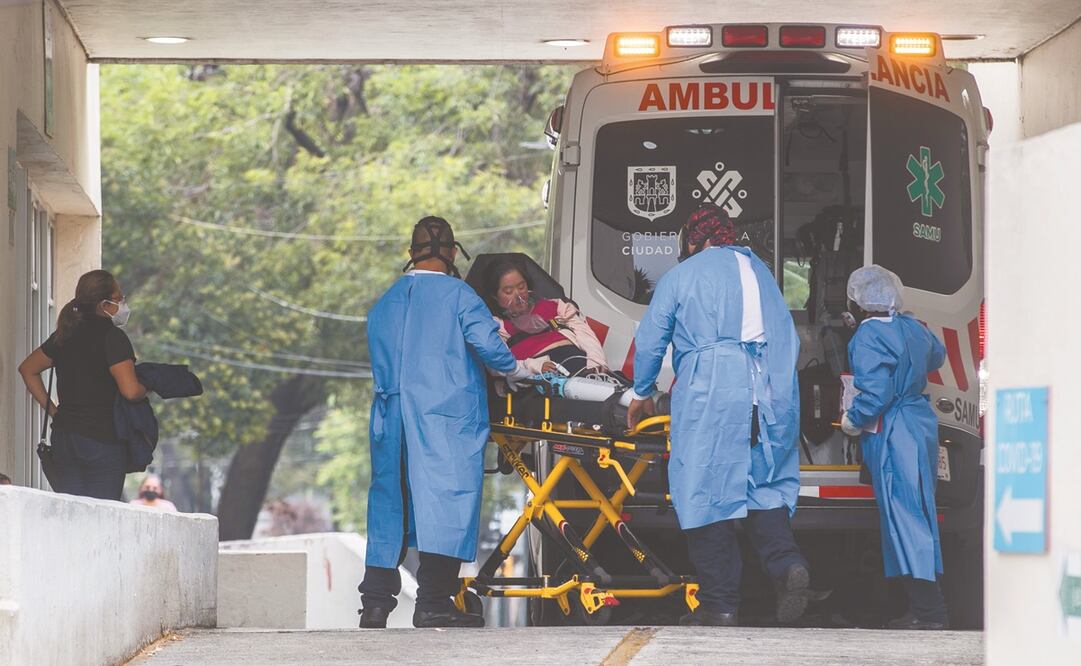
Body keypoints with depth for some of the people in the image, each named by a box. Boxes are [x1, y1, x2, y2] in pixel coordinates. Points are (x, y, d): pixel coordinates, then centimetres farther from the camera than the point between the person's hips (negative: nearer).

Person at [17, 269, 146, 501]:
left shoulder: (64, 335, 11)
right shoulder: (113, 337, -11)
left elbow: (27, 369, 23)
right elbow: (130, 390, -20)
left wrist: (52, 410, 19)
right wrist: (146, 388, 2)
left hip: (63, 436, 7)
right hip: (103, 439, -7)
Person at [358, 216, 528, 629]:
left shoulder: (383, 304, 17)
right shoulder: (457, 295, -2)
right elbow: (488, 345, -10)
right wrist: (517, 370, 8)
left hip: (391, 417, 6)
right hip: (447, 418, -6)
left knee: (390, 503, 10)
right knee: (447, 495, -8)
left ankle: (375, 603, 8)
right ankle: (433, 603, -16)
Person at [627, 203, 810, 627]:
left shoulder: (680, 276, 8)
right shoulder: (759, 271, 19)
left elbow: (650, 341, 12)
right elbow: (787, 339, 19)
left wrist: (642, 394, 26)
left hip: (708, 397, -4)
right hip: (770, 396, 4)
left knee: (706, 495, -2)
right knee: (765, 484, 11)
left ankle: (720, 606, -5)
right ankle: (785, 563, -17)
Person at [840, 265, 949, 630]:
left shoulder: (868, 337, -16)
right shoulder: (911, 327, 10)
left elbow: (875, 393, -22)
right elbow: (936, 356, 31)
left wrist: (852, 421, -6)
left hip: (890, 435, -9)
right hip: (921, 423, 9)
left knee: (904, 517, -8)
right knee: (918, 514, 12)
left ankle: (928, 609, -12)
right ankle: (928, 607, 13)